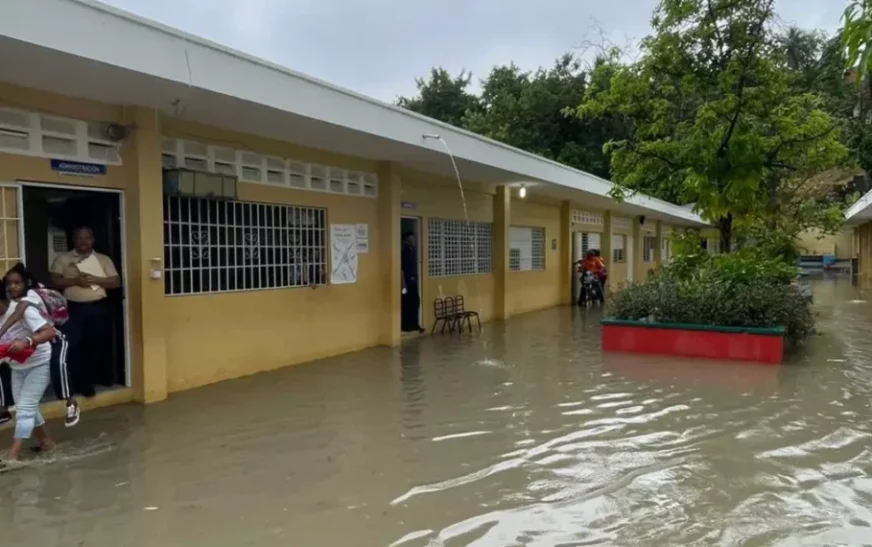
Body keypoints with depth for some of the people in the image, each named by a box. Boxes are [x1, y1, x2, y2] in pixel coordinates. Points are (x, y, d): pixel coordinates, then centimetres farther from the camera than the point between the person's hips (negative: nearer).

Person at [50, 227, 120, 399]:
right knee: (73, 346, -6)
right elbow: (55, 281, -1)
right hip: (73, 308, -1)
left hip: (99, 307, 1)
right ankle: (79, 384, 8)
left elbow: (116, 282, 2)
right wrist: (75, 280, -17)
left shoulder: (103, 259, 9)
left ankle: (87, 381, 18)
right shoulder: (63, 258, 7)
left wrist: (95, 279, -13)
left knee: (98, 345, 2)